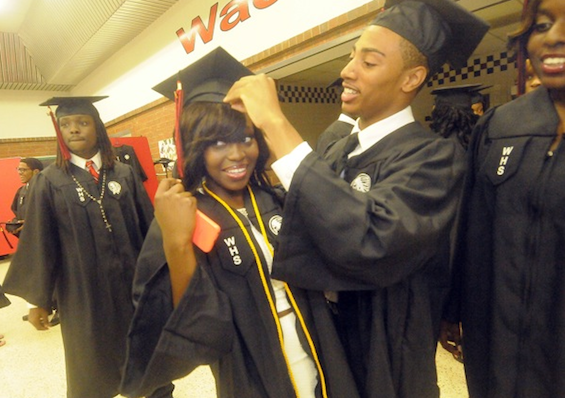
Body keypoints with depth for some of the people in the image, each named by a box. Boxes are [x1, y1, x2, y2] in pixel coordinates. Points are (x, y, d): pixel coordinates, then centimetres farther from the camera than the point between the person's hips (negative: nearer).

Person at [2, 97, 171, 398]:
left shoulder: (124, 174, 2)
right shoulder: (49, 182, -3)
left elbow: (148, 226, 3)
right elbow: (40, 243, -2)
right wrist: (38, 298, 0)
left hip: (133, 283, 2)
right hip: (84, 290, -1)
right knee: (92, 365, 16)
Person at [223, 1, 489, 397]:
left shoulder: (433, 156, -21)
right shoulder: (338, 146, -1)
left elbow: (367, 242, -39)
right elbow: (307, 229, 5)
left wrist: (276, 124, -33)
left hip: (380, 366, -5)